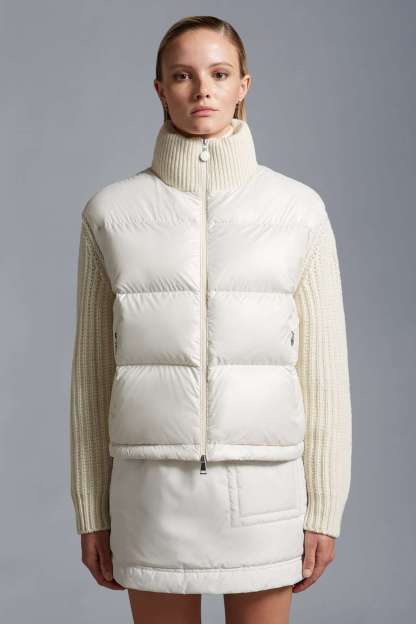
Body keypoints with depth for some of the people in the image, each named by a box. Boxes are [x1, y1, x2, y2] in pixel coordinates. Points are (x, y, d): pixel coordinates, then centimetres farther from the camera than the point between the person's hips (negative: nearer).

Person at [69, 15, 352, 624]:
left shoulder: (299, 208, -1)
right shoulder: (112, 211, 0)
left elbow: (322, 366, 1)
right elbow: (94, 368, 4)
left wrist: (324, 508, -1)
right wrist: (92, 510, 5)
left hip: (261, 486, 0)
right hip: (156, 489, 0)